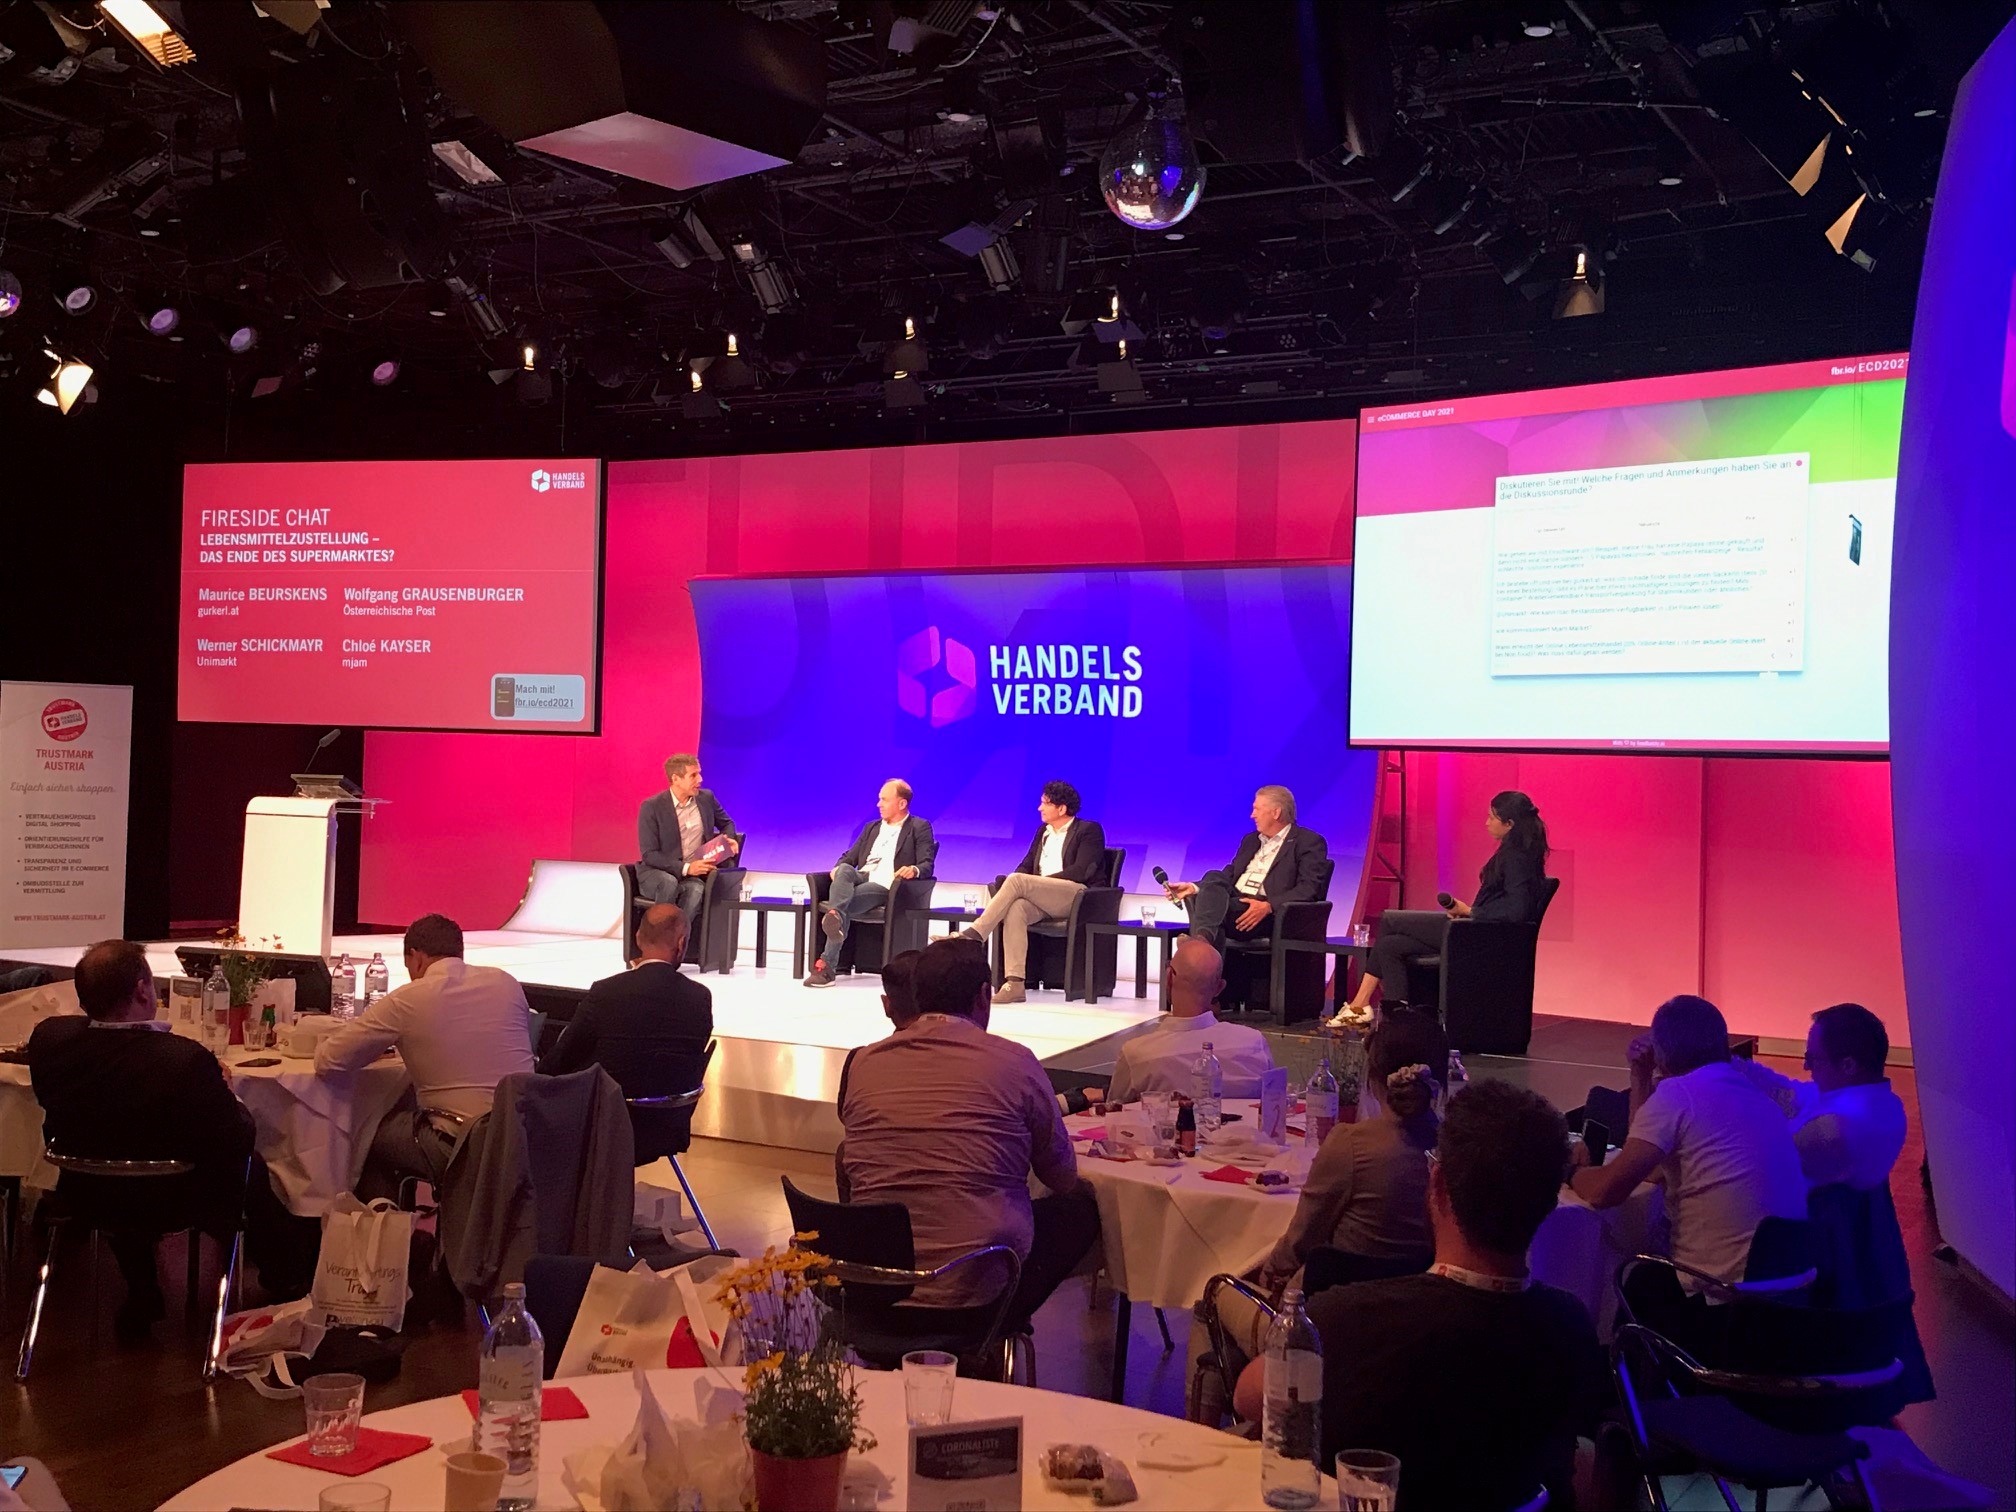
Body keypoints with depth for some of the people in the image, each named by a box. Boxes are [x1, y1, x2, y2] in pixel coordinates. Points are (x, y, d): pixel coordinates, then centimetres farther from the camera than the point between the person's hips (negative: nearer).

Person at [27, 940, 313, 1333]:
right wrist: (225, 1094, -2)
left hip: (86, 1196, 4)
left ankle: (140, 1297, 43)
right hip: (177, 1207, -4)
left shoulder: (48, 1038, -21)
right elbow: (238, 1142, -23)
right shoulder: (186, 1059, -36)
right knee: (250, 1168, 23)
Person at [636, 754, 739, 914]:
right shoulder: (651, 807, -6)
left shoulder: (706, 798, 7)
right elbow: (649, 854, -10)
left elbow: (726, 823, 27)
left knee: (696, 889, -34)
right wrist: (685, 868, -21)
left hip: (693, 876, 2)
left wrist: (729, 840, 2)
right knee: (669, 883, -38)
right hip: (656, 873, -2)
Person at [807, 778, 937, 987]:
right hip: (862, 877, 5)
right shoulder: (871, 827, 30)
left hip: (886, 886, -4)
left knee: (847, 905, -32)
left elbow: (927, 865, 0)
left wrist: (914, 869, -24)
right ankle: (834, 916, -62)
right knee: (845, 870, -33)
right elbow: (848, 857, 25)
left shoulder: (920, 828, 12)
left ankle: (827, 965, -43)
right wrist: (838, 868, 0)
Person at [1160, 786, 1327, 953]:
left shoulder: (1309, 842, 5)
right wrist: (1194, 887, 6)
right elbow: (1229, 876, 24)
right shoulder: (1250, 840, 29)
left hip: (1269, 915, -5)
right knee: (1213, 877, -29)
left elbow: (1309, 889, -8)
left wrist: (1268, 906, -21)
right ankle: (1202, 940, -50)